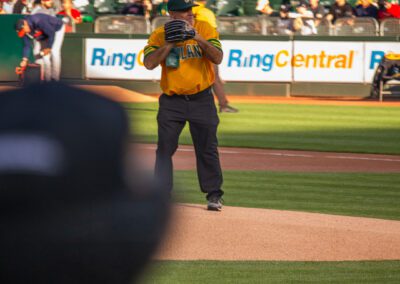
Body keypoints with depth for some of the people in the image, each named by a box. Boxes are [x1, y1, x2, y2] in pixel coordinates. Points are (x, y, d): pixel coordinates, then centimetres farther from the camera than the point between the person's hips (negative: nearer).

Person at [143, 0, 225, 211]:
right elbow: (149, 63, -16)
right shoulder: (159, 35, -3)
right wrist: (170, 43, -21)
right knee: (164, 148, 1)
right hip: (171, 101, 0)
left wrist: (199, 39, -25)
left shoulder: (205, 29, -3)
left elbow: (217, 58, -13)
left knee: (207, 148, 1)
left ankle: (214, 195, 9)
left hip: (202, 100, 0)